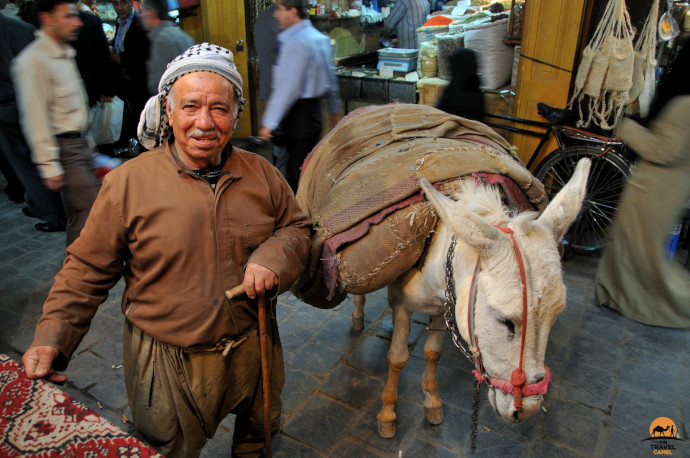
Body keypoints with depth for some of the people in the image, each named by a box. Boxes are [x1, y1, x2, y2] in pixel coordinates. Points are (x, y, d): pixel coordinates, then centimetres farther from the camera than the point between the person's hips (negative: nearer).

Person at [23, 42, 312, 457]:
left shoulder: (261, 174, -6)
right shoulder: (128, 183, -14)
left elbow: (298, 228, 5)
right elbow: (87, 271, -6)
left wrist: (273, 257, -16)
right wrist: (53, 337, -13)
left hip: (254, 349, 3)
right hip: (168, 363, -3)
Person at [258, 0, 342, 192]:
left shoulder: (295, 42, -16)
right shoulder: (320, 38, 13)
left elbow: (288, 87, -23)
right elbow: (330, 77, 20)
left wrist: (270, 123, -22)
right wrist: (335, 110, 30)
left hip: (298, 116, -10)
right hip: (313, 110, 10)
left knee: (298, 173, -2)